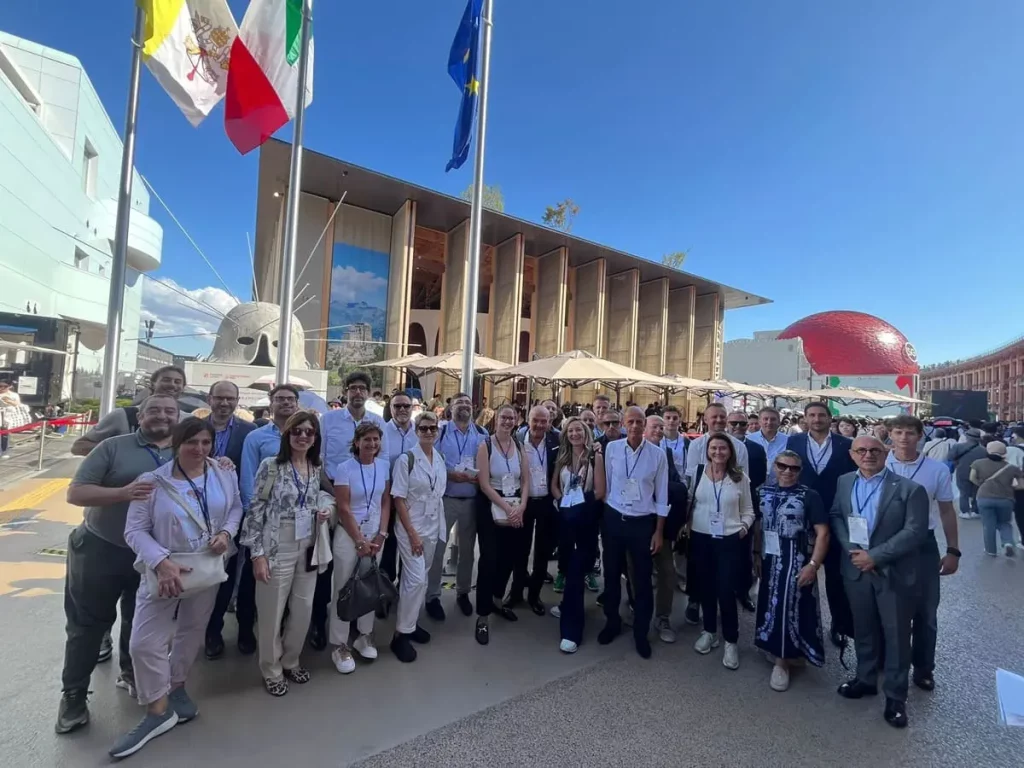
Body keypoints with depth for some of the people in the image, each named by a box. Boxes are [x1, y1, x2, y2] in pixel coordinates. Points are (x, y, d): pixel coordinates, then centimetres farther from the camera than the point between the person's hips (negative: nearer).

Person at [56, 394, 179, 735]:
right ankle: (73, 695, 32)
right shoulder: (114, 446, -12)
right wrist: (123, 492, -31)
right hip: (99, 549, -3)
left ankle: (131, 673, 43)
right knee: (87, 624, 13)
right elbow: (75, 493, -14)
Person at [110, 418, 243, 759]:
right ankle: (158, 710, 19)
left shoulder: (224, 476, -5)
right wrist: (161, 561, -25)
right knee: (145, 643, -2)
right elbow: (135, 531, -13)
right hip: (164, 571, -3)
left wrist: (227, 532, -13)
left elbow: (236, 508, 7)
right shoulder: (152, 481, -14)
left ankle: (176, 686, 45)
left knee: (192, 632, 20)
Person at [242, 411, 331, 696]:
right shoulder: (271, 465, -11)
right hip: (277, 549, -5)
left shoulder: (316, 469, 4)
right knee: (273, 612, 9)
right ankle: (272, 671, 32)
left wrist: (323, 512, -5)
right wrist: (257, 553, -13)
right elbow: (256, 509, -10)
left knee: (303, 608, 14)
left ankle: (291, 661, 38)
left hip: (308, 548, 5)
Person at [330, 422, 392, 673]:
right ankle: (339, 646, 19)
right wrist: (360, 541, -11)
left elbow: (386, 502, 3)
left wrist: (381, 534, -4)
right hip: (348, 534, -4)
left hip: (375, 533, 4)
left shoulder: (384, 465, -1)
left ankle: (364, 637, 30)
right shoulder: (344, 468, -14)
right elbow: (344, 508, -13)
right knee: (344, 589, 4)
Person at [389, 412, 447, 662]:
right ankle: (401, 634, 8)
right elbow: (398, 499, -14)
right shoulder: (406, 459, -14)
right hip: (410, 527, -5)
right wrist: (412, 533, -16)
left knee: (421, 577, 14)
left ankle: (410, 623, 31)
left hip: (433, 527, 6)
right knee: (416, 579, -7)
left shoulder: (440, 459, 3)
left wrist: (440, 528, 8)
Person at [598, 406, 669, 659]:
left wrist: (658, 531, 0)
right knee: (611, 574, 15)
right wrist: (604, 517, 6)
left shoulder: (658, 455, -8)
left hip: (643, 523, -1)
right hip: (614, 519, 1)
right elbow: (605, 484, 2)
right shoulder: (611, 448, -6)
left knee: (643, 579, 11)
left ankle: (641, 632, 31)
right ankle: (612, 622, 37)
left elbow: (661, 496, -1)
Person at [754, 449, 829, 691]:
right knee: (771, 606, 14)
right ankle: (775, 649, 34)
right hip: (769, 560, 4)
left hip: (796, 563, -4)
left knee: (790, 609, 2)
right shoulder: (763, 492, 2)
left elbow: (822, 533, -12)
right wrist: (756, 555, 6)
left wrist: (813, 565, -18)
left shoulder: (809, 496, -11)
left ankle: (783, 662, 16)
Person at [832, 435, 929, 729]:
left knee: (896, 635, 9)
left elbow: (915, 532, -15)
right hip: (856, 569, 4)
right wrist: (850, 550, -9)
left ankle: (895, 696, 27)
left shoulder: (909, 489, -12)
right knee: (863, 630, 18)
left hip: (894, 572, -4)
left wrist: (875, 556, -18)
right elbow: (835, 516, 6)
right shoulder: (844, 482, 2)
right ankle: (866, 679, 37)